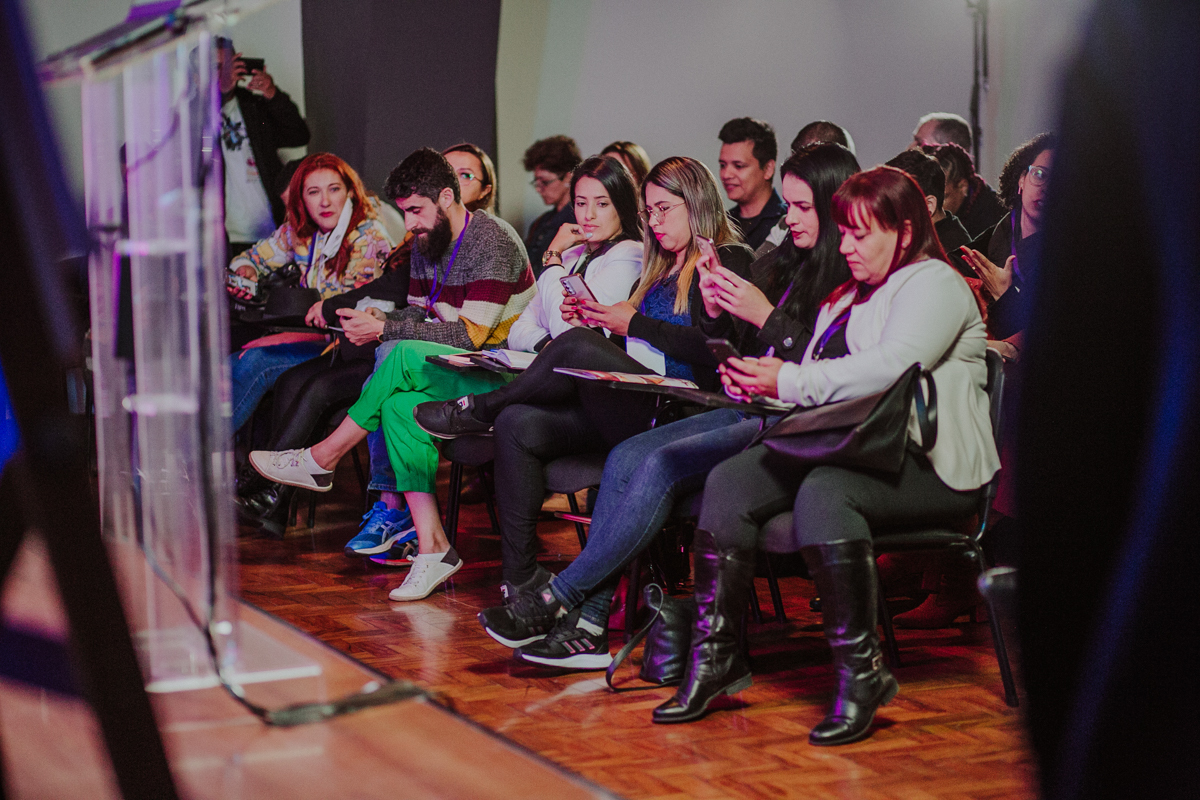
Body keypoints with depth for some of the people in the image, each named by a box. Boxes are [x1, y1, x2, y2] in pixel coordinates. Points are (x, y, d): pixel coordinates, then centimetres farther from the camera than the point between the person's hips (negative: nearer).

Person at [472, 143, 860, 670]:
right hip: (749, 410, 8)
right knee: (626, 457, -13)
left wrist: (767, 318, -15)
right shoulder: (784, 264, 19)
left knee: (665, 464, -24)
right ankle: (587, 627, -17)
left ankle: (559, 598, -15)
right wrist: (718, 315, 1)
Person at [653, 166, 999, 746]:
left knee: (822, 492, -37)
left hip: (927, 466, -8)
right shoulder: (847, 297, 26)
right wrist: (760, 383, 1)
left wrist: (788, 382, -18)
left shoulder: (933, 286, -3)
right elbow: (821, 380, 24)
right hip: (839, 444, 8)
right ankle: (714, 658, -16)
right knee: (729, 481, -15)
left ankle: (862, 673, -27)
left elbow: (889, 368, -20)